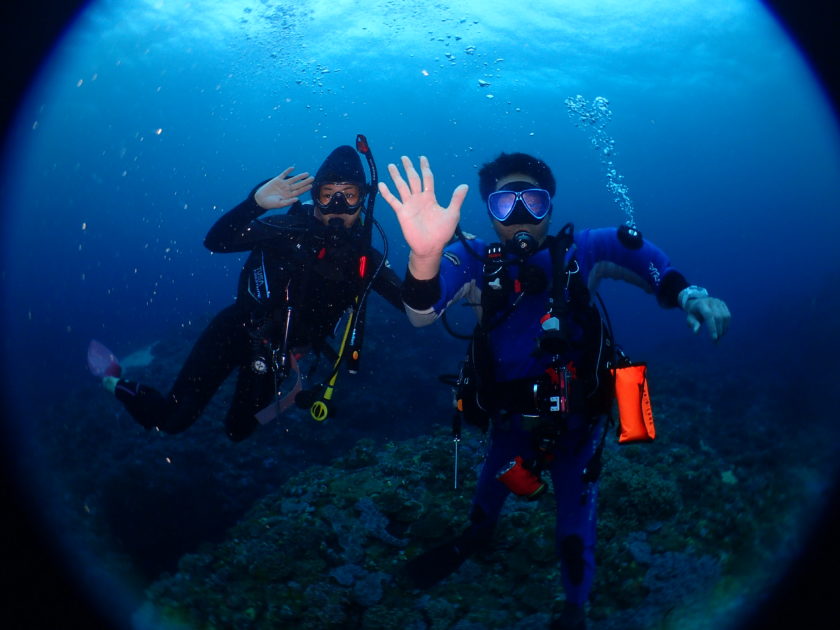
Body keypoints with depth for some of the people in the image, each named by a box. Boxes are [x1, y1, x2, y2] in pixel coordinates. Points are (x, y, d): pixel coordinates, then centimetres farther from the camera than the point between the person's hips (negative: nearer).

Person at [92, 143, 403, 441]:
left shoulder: (365, 259, -13)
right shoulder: (288, 228, -20)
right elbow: (215, 241, -29)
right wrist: (256, 201, -47)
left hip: (277, 350, 3)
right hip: (237, 329, -3)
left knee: (238, 431, 20)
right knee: (170, 420, -11)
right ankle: (114, 381, 19)